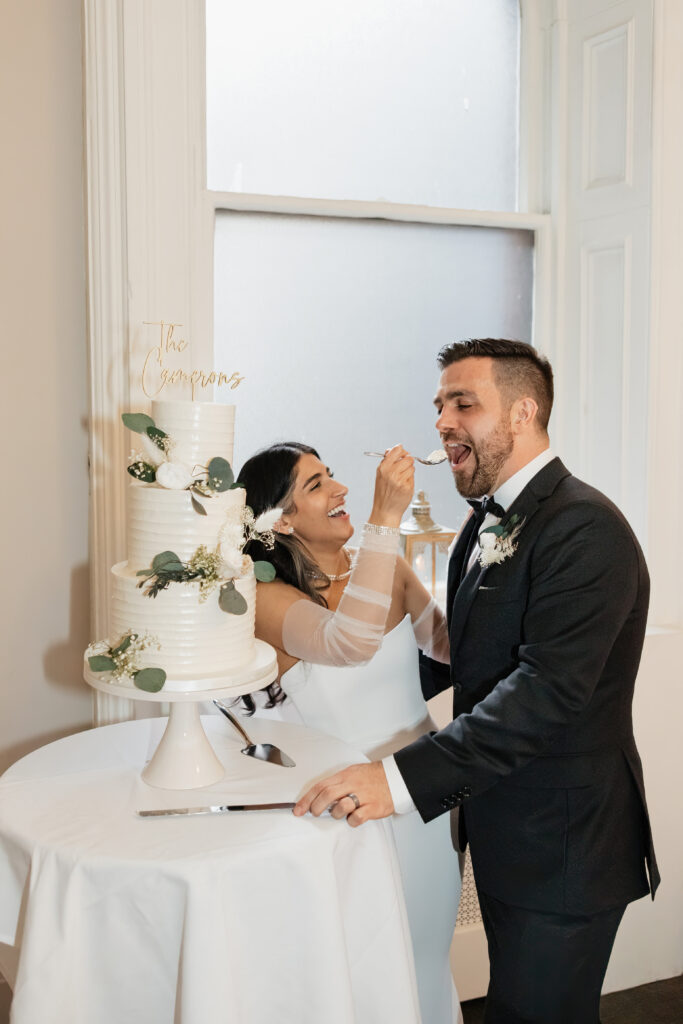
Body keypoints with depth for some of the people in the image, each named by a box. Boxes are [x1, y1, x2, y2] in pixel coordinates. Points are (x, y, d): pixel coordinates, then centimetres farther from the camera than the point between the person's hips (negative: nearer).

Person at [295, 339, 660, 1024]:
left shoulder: (584, 529, -22)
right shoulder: (488, 523, 10)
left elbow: (547, 689, -31)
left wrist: (402, 777, -36)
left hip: (560, 843, -9)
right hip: (501, 827, 9)